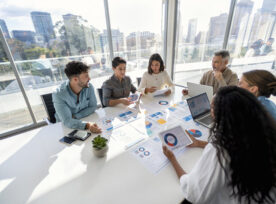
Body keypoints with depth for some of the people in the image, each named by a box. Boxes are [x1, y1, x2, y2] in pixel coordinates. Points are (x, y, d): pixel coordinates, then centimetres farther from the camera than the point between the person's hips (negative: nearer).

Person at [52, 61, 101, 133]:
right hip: (66, 127, -3)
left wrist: (75, 116, -15)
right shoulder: (58, 95, -23)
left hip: (86, 120, 3)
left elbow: (93, 107, -3)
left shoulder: (89, 87, -14)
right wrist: (87, 125, -45)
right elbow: (67, 121, -27)